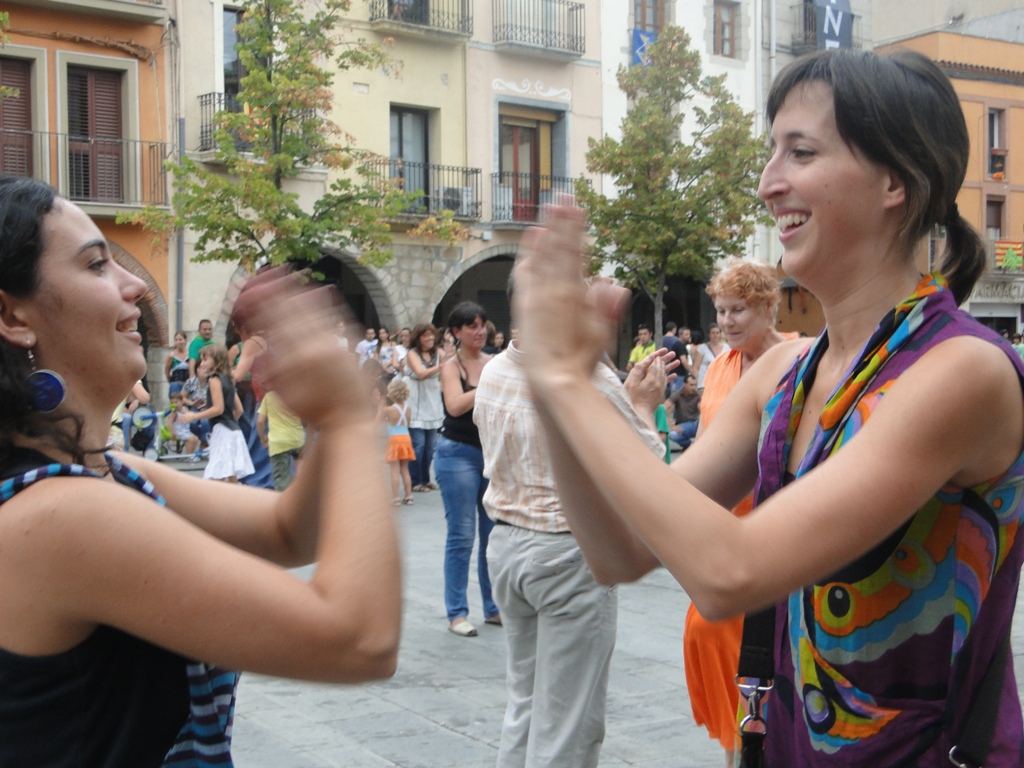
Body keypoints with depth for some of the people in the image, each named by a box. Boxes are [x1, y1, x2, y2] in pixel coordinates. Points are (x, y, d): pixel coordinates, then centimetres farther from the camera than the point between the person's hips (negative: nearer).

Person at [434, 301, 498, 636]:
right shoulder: (451, 366, -5)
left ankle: (493, 607, 20)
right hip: (459, 454, -4)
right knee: (462, 536, -2)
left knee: (495, 533, 9)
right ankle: (456, 613, 6)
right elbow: (456, 405, -21)